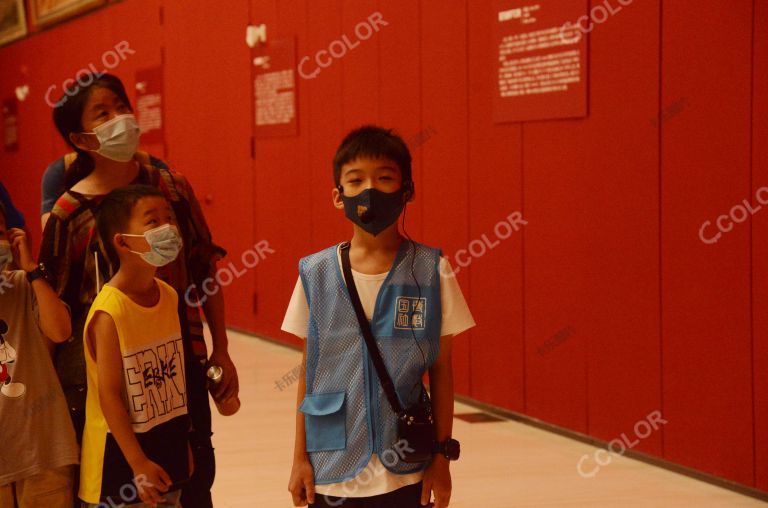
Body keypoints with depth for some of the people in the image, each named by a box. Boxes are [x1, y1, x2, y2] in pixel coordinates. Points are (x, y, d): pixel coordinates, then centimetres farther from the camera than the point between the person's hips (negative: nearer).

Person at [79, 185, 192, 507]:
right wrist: (139, 463, -17)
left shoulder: (169, 297, 1)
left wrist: (183, 442, 15)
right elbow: (109, 396, -19)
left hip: (168, 445, 7)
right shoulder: (109, 313, -20)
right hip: (122, 453, -7)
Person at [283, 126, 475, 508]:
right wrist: (300, 457, 5)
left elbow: (441, 369, 1)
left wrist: (442, 454, 2)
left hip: (403, 472, -1)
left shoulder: (431, 271, -4)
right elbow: (309, 371, 5)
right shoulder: (317, 273, -1)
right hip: (331, 469, 1)